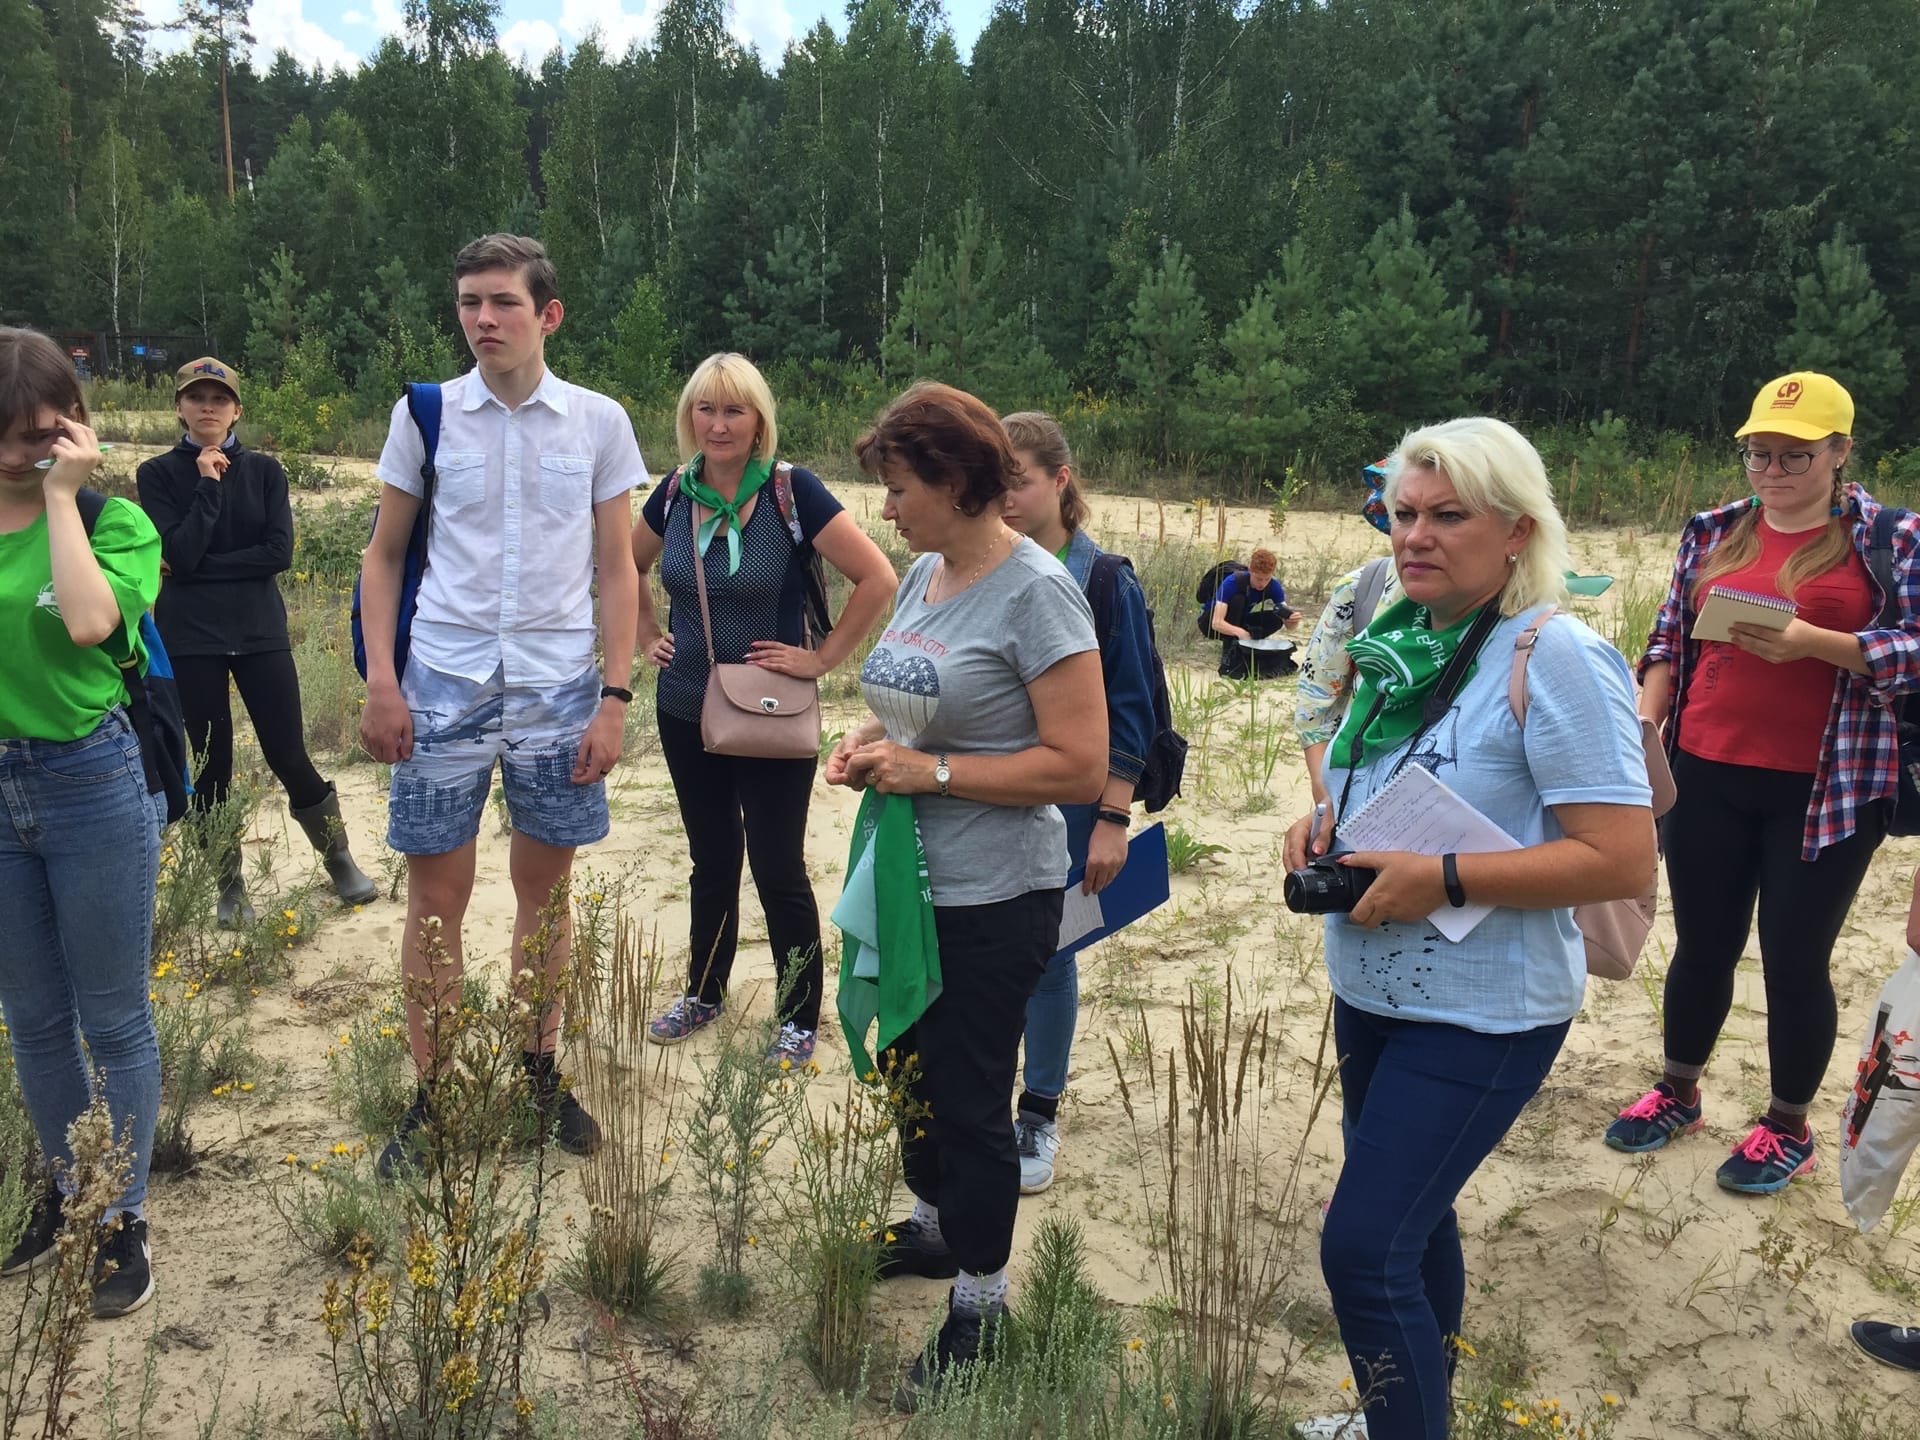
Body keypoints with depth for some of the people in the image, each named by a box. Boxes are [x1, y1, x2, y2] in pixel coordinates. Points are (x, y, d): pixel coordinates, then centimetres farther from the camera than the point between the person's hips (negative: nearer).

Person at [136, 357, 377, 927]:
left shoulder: (264, 470, 4)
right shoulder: (159, 474, 1)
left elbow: (280, 551, -8)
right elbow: (178, 557, -12)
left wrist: (201, 566, -11)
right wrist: (208, 484, -12)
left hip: (261, 632, 0)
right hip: (191, 639, 0)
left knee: (289, 758, 1)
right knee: (212, 766, 7)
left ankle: (340, 860, 21)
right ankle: (229, 886, 22)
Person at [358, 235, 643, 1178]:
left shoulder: (599, 422, 1)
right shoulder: (425, 413, 2)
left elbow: (617, 571, 3)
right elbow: (383, 557, 7)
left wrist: (614, 698, -3)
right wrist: (380, 682, -3)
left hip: (559, 692, 0)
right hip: (443, 686, 0)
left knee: (545, 893, 11)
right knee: (435, 900, 5)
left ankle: (539, 1075, 28)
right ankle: (430, 1096, 20)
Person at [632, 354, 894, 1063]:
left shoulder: (792, 492, -14)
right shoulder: (675, 493, 1)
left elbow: (877, 579, -16)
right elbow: (627, 567, 20)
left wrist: (822, 658, -13)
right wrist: (648, 637, 10)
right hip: (686, 712, 5)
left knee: (778, 869, 3)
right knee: (711, 860, 18)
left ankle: (799, 1017, 19)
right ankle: (703, 993, 35)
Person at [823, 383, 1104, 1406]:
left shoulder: (1035, 592, -18)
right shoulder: (923, 574, 6)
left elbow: (1082, 767, -22)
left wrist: (930, 771, -22)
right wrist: (869, 743, -2)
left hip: (994, 901, -8)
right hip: (913, 882, 8)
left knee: (968, 1097, 5)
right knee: (913, 1067, 22)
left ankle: (979, 1303, 26)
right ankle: (935, 1228, 46)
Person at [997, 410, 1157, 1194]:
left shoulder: (1104, 582, -8)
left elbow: (1128, 711, -7)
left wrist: (1113, 822, -11)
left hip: (1065, 805, -3)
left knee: (1047, 954, 8)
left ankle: (1039, 1115, 26)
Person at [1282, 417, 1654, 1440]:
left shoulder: (1556, 658, -19)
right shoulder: (1405, 641, 4)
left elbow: (1623, 860, -22)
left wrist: (1443, 880, -26)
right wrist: (1325, 828, -2)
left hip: (1478, 1015, -8)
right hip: (1371, 990, 8)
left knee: (1362, 1250, -8)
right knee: (1410, 1225, 23)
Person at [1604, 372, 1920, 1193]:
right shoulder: (1713, 532, 7)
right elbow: (1670, 641, 10)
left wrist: (1811, 643, -23)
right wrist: (1643, 723, -5)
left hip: (1826, 792, -3)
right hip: (1706, 780, 3)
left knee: (1795, 960, 6)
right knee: (1702, 945, 14)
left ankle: (1788, 1127, 27)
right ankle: (1677, 1093, 34)